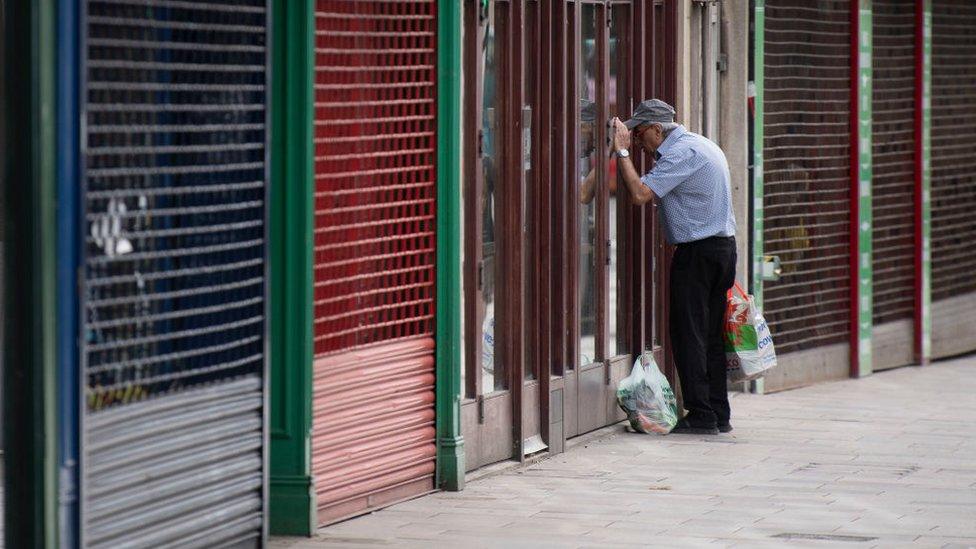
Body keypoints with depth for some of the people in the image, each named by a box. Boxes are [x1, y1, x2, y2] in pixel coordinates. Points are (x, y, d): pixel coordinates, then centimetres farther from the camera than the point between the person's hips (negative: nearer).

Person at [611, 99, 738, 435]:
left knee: (689, 335, -7)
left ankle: (701, 416, -7)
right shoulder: (701, 146, 18)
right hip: (723, 246, 10)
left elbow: (641, 193, -22)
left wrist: (622, 151, -15)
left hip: (697, 253, -10)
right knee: (710, 336, 11)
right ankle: (719, 415, 13)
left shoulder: (683, 152, -15)